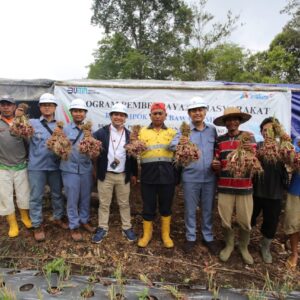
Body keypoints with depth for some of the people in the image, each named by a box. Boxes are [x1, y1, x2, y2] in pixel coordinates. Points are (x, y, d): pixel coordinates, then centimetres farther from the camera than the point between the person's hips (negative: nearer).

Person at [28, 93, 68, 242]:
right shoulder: (32, 123, 0)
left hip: (55, 166, 2)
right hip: (36, 166, -2)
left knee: (57, 194, 15)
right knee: (36, 197, 6)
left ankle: (58, 218, 36)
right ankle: (37, 225, 23)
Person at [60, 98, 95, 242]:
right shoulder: (65, 129, -1)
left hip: (86, 168, 2)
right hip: (70, 169, -2)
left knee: (86, 197, 14)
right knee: (72, 199, 7)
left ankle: (84, 220, 34)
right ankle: (74, 226, 23)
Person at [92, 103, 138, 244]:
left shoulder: (129, 135, 4)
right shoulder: (101, 132, -3)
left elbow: (133, 155, 7)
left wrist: (134, 174, 7)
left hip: (123, 175, 2)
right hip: (105, 175, -1)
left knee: (124, 203, 13)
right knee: (104, 203, 10)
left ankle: (127, 228, 27)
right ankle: (102, 228, 26)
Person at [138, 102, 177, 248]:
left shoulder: (172, 132, 13)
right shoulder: (142, 131, 10)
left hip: (167, 172, 1)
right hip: (149, 172, -1)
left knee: (166, 205, 12)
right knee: (148, 205, 8)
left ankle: (166, 235, 29)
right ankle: (147, 234, 28)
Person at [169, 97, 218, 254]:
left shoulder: (212, 129, 5)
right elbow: (172, 145, -20)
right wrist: (180, 143, -42)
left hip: (209, 177, 3)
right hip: (190, 177, -2)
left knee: (208, 209, 15)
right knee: (190, 210, 11)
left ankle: (208, 237, 34)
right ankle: (190, 237, 30)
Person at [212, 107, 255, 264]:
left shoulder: (249, 137, 1)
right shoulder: (219, 140, 5)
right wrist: (215, 165, -12)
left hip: (244, 187, -1)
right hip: (224, 187, 1)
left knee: (245, 222, 8)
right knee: (225, 221, 9)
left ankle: (244, 247, 35)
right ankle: (229, 245, 36)